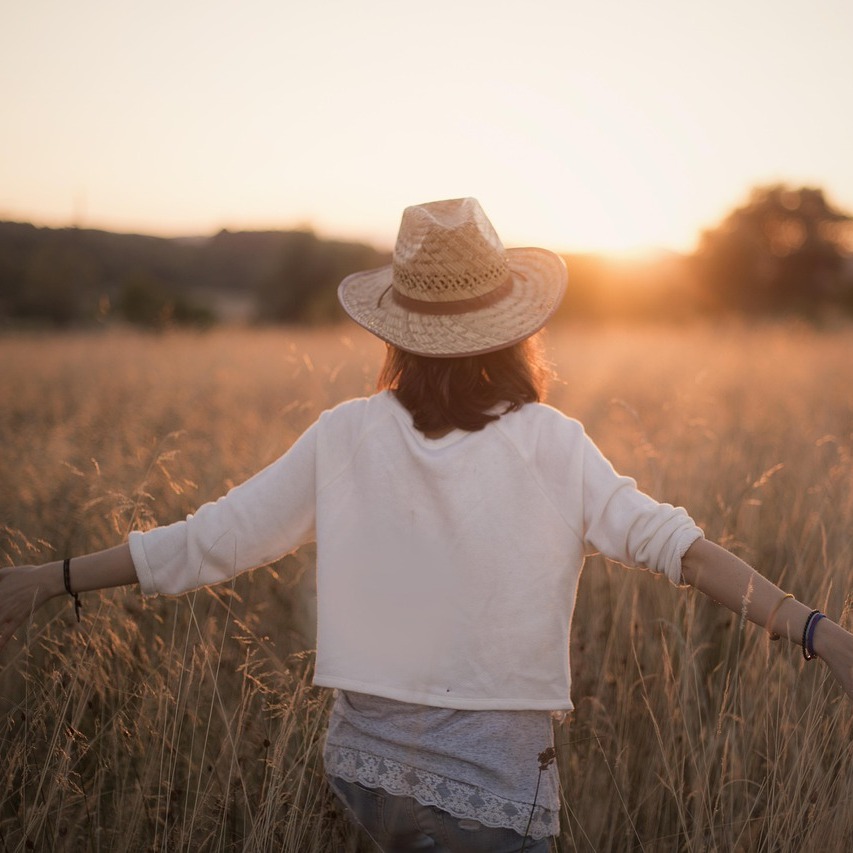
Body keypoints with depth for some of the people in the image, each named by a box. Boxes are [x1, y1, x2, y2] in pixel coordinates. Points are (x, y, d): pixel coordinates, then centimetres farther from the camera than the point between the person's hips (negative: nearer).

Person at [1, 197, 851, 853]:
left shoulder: (346, 437, -4)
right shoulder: (551, 447, -10)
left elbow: (211, 539, -2)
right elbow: (662, 539, -20)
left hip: (366, 756, 3)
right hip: (490, 778, -3)